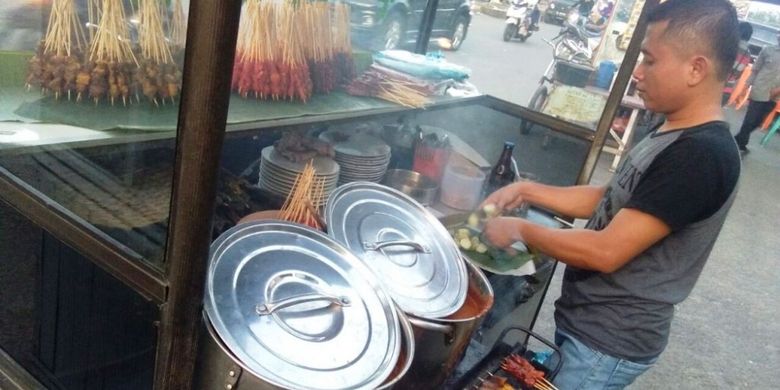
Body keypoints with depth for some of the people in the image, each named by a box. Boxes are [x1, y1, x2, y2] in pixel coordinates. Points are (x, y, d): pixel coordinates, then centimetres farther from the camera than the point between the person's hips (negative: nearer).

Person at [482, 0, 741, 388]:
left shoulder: (701, 157, -26)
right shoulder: (672, 133, 6)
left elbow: (606, 252, -27)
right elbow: (611, 200, 13)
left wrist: (521, 229, -15)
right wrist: (527, 190, 3)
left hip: (609, 344, -8)